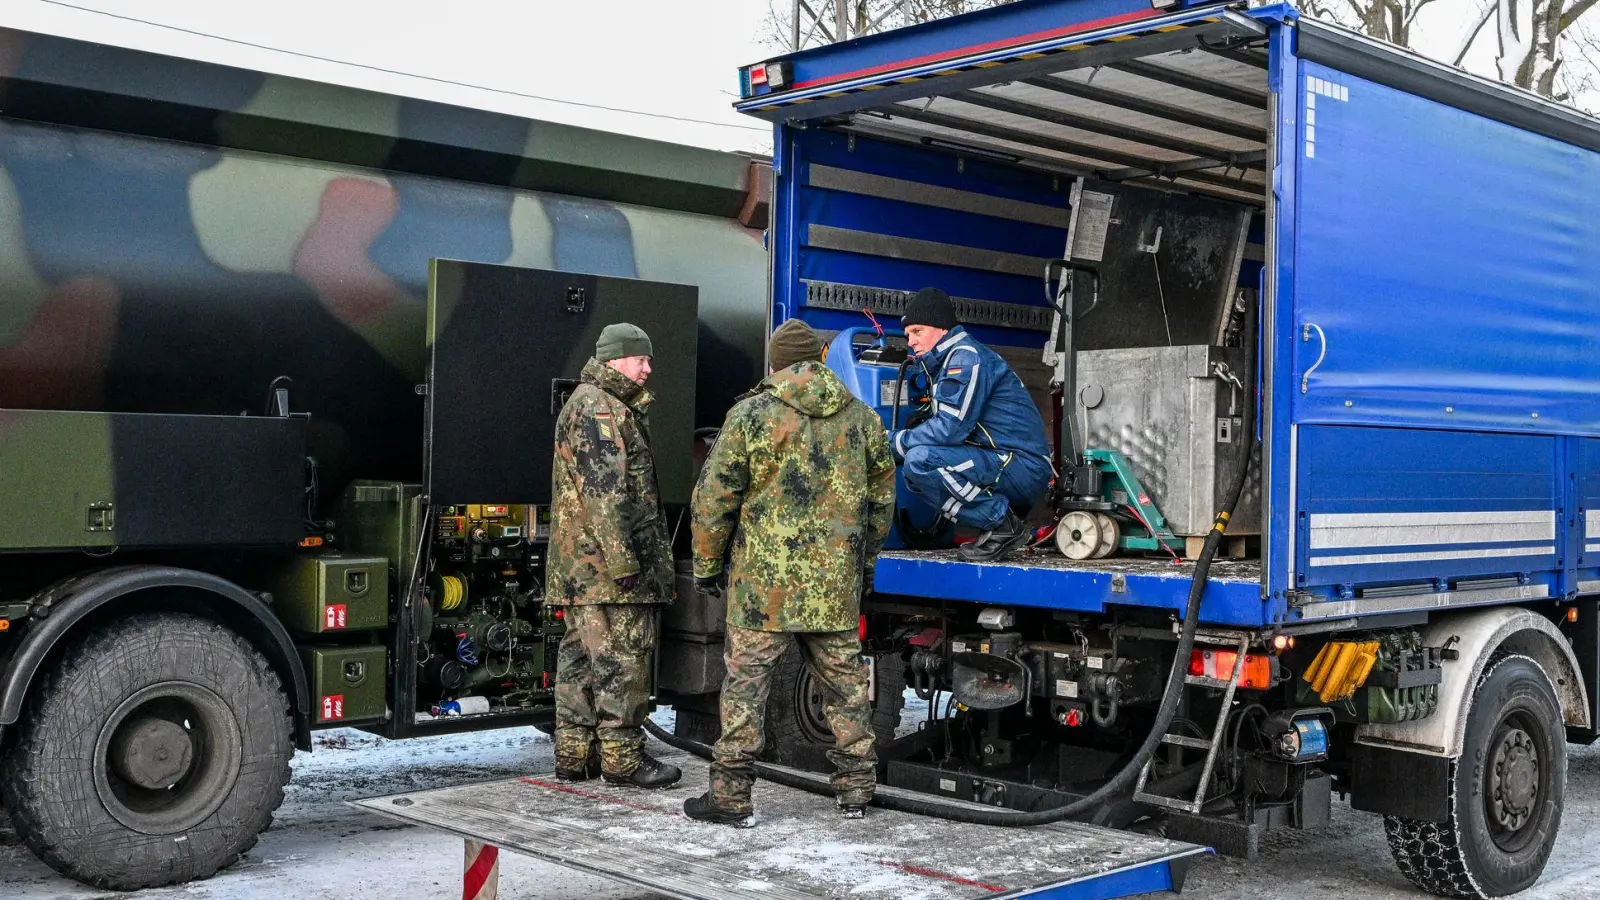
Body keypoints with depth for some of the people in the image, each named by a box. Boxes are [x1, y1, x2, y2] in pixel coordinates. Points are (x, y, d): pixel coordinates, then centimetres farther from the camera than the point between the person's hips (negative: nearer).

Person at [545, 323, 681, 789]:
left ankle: (574, 754, 17)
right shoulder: (600, 408, -13)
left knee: (582, 656, 12)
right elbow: (605, 489, -20)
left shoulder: (585, 402, 23)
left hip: (578, 564, 11)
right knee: (621, 657, -5)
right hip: (606, 561, -11)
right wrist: (622, 558, -23)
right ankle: (622, 757, 0)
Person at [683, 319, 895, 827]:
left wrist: (706, 565, 6)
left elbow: (714, 497, -4)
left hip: (765, 580, -4)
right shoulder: (862, 418, 8)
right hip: (838, 581, 4)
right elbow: (881, 499, 16)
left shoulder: (751, 414, -5)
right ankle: (856, 787, 21)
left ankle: (731, 795, 4)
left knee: (746, 680, 2)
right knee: (844, 679, 14)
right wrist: (864, 562, 27)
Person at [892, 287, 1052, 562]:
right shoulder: (947, 361, 21)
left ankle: (1002, 525, -14)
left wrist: (895, 443, -9)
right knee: (913, 478, 16)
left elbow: (950, 428, -19)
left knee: (919, 460, -25)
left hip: (1023, 466, -10)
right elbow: (941, 425, 18)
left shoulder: (968, 356, -11)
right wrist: (901, 442, 6)